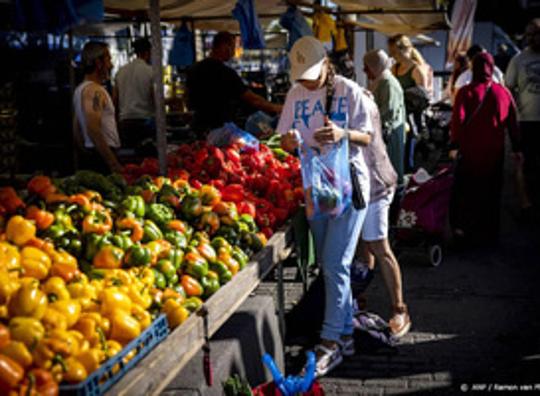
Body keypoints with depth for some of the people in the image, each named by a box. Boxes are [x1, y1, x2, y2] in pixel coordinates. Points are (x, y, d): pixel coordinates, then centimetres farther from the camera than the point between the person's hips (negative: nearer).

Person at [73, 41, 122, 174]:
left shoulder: (80, 89, 19)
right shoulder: (95, 91, -13)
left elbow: (77, 131, 22)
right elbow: (93, 130, -23)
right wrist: (114, 164, -25)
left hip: (86, 157, 10)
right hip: (101, 157, -10)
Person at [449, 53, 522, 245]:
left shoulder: (466, 92, -8)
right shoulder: (503, 92, 0)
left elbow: (457, 120, -14)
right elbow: (513, 122, 5)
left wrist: (454, 145, -9)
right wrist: (516, 148, 12)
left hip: (470, 151, -2)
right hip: (495, 152, 2)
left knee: (466, 193, 8)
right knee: (492, 193, 12)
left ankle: (463, 230, 5)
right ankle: (490, 234, 18)